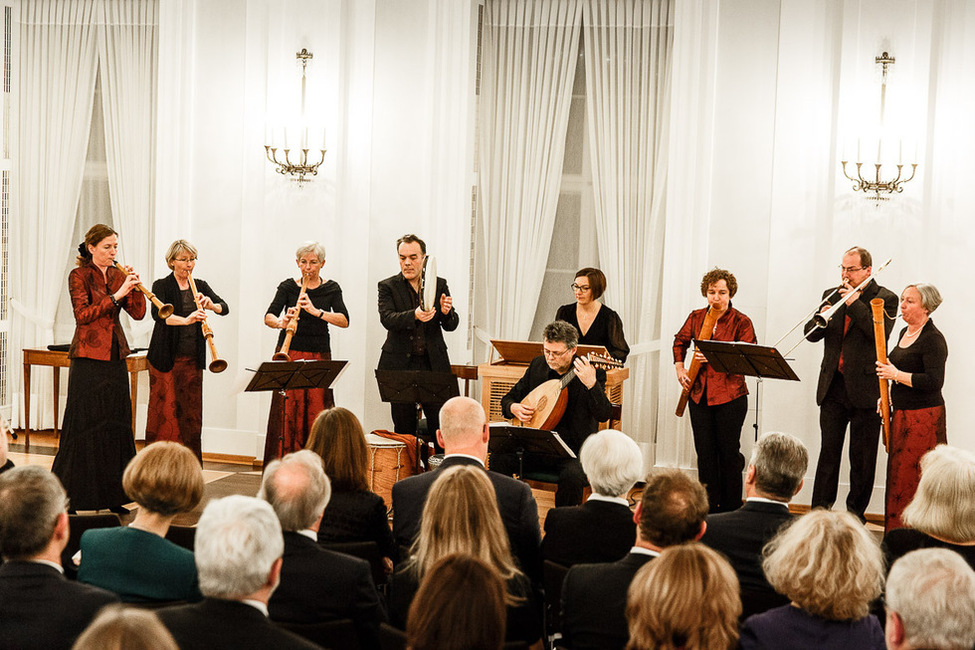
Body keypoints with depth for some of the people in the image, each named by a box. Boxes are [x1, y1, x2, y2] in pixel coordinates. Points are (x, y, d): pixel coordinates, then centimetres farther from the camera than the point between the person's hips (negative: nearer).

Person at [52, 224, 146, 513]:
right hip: (88, 358, -5)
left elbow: (138, 313, 5)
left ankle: (110, 496, 10)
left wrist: (134, 287, -10)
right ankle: (74, 497, 2)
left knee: (116, 423, 4)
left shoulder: (118, 275, 12)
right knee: (85, 424, -4)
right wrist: (116, 295, -19)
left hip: (115, 358, 5)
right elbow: (82, 314, -15)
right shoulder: (79, 276, -3)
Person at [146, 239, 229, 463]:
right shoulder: (162, 286, -3)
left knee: (191, 412, 5)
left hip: (192, 360, 4)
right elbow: (158, 314, -21)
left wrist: (210, 304, -20)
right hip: (165, 359, -4)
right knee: (165, 411, -5)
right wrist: (185, 320, -37)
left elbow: (224, 308, 2)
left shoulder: (200, 286, 12)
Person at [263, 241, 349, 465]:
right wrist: (281, 323, -30)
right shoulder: (288, 286, 5)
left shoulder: (331, 289, 6)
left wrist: (317, 311, -23)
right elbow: (268, 317, -8)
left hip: (319, 357, 1)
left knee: (316, 414, -6)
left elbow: (344, 320, -9)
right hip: (289, 355, 0)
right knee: (286, 412, -6)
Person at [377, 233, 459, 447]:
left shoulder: (439, 285, 9)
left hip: (433, 364, 1)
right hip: (401, 364, -1)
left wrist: (446, 312, -19)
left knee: (441, 424, -2)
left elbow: (451, 325, 5)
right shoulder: (388, 287, 3)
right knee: (404, 428, 4)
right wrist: (414, 315, -33)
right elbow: (387, 319, -14)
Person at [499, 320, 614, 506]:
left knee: (572, 475, -35)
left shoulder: (591, 372, -8)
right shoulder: (538, 365, 7)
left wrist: (591, 384, -35)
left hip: (573, 450, -4)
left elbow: (604, 415, -20)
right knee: (499, 459, -20)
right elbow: (509, 398, 17)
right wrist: (513, 408, -7)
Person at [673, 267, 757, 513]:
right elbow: (680, 341, 25)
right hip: (700, 394, 4)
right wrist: (679, 367, 10)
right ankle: (709, 508, 16)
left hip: (730, 395, -4)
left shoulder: (741, 322, -6)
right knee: (705, 453, 7)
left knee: (729, 452, 1)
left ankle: (731, 509, 13)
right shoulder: (696, 317, 7)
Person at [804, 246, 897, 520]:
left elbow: (881, 333, -18)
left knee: (862, 458, 4)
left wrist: (854, 303, -17)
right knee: (828, 451, 4)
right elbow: (810, 334, 8)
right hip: (833, 385, 4)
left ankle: (855, 514, 13)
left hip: (865, 388, -4)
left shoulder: (885, 299, -2)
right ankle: (819, 510, 7)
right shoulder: (831, 295, 12)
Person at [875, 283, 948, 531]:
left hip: (924, 417, -9)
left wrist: (896, 375, -21)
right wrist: (889, 395, 14)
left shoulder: (933, 340, -14)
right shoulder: (905, 332, 14)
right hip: (902, 415, 9)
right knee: (898, 476, 11)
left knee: (914, 477, -9)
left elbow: (934, 382, -24)